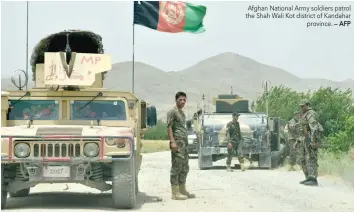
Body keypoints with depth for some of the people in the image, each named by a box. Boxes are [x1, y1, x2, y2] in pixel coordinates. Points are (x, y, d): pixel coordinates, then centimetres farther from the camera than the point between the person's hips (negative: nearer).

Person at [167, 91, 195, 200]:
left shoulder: (182, 113, 21)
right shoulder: (172, 112, -5)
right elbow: (169, 127, -12)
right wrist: (173, 142, -21)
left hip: (184, 142, 9)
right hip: (177, 142, -9)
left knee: (185, 167, 12)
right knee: (176, 167, -9)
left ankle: (182, 190, 19)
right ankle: (175, 192, -8)